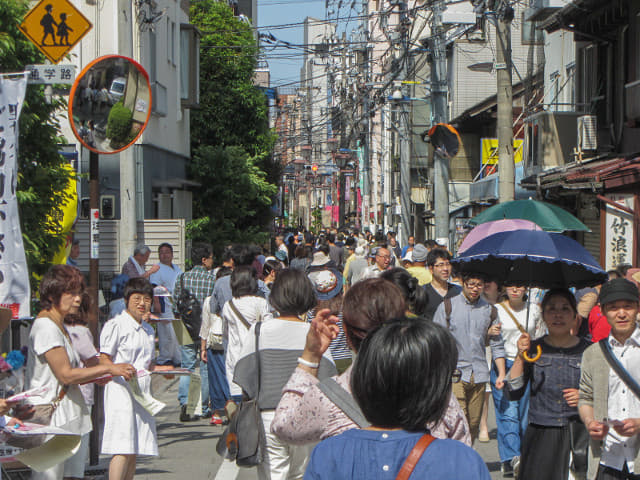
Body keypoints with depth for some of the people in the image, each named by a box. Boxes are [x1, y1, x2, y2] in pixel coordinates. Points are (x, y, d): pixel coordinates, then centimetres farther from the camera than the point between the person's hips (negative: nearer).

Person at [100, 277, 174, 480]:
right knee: (123, 448, -15)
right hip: (121, 390, -7)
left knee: (135, 449, 6)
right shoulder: (116, 325, -4)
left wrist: (162, 369, 7)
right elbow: (104, 361, -7)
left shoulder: (148, 330, 19)